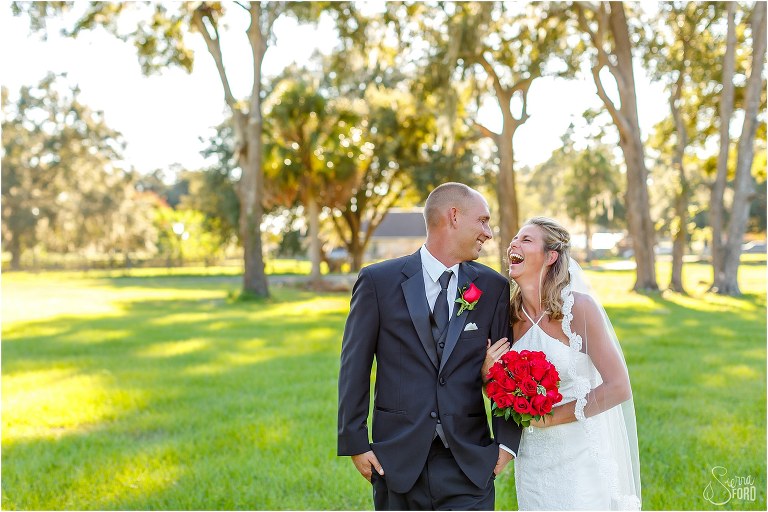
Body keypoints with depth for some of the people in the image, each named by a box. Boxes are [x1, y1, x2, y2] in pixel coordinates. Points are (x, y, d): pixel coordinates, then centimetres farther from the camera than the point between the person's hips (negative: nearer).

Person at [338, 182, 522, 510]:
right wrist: (355, 443, -2)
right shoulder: (378, 281, -3)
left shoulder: (493, 287, 4)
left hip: (469, 462, 1)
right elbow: (354, 367, 0)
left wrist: (507, 440, 0)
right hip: (398, 462, -1)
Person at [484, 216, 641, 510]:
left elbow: (618, 388, -16)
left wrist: (551, 417, -14)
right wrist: (488, 374, -11)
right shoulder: (509, 315, 0)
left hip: (579, 456, -5)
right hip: (532, 460, 5)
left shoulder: (580, 307, -14)